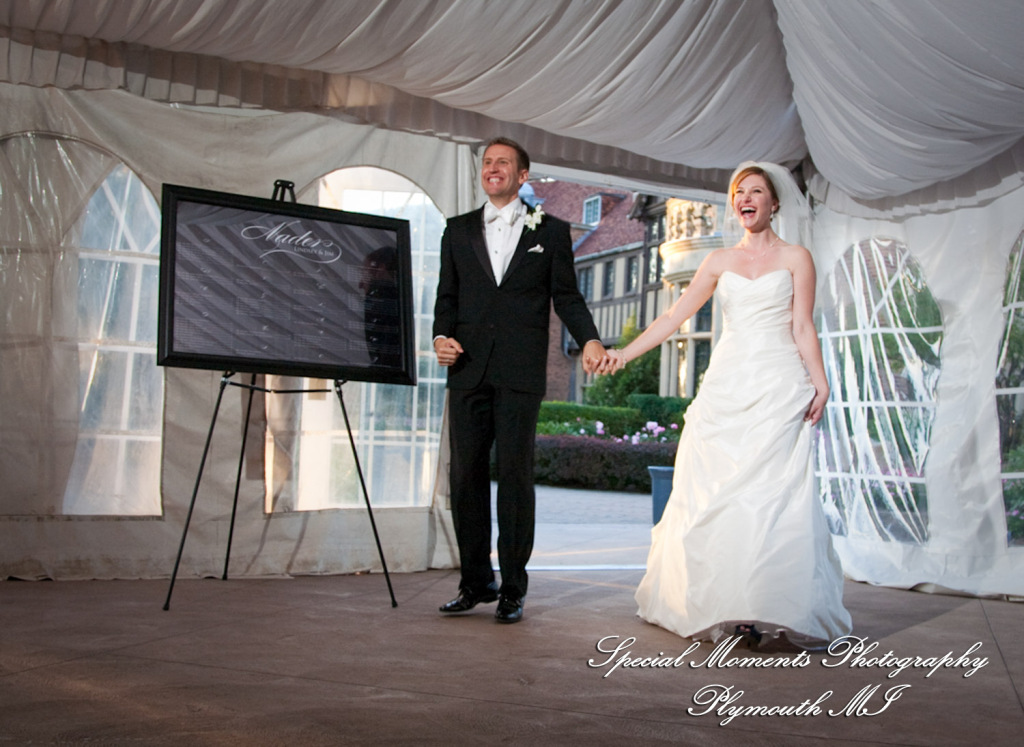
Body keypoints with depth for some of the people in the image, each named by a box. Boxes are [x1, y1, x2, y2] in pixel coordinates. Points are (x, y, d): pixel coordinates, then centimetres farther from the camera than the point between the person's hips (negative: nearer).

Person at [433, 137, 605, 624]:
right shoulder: (458, 231, 17)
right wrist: (442, 336, -4)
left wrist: (589, 339, -9)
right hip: (468, 370, 3)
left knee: (515, 476, -3)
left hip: (520, 373, -3)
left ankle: (512, 589, 7)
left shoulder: (550, 231, 10)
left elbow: (566, 296, 7)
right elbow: (447, 297, 15)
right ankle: (475, 583, 16)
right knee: (465, 475, 4)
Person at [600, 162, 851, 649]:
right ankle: (721, 606, 6)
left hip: (778, 387, -3)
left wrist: (819, 383, -10)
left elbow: (802, 327, 2)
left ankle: (768, 610, -8)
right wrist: (626, 352, 3)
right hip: (726, 385, 3)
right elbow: (675, 316, 11)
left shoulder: (795, 258, 8)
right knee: (714, 494, -2)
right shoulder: (719, 261, 15)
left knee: (771, 494, -10)